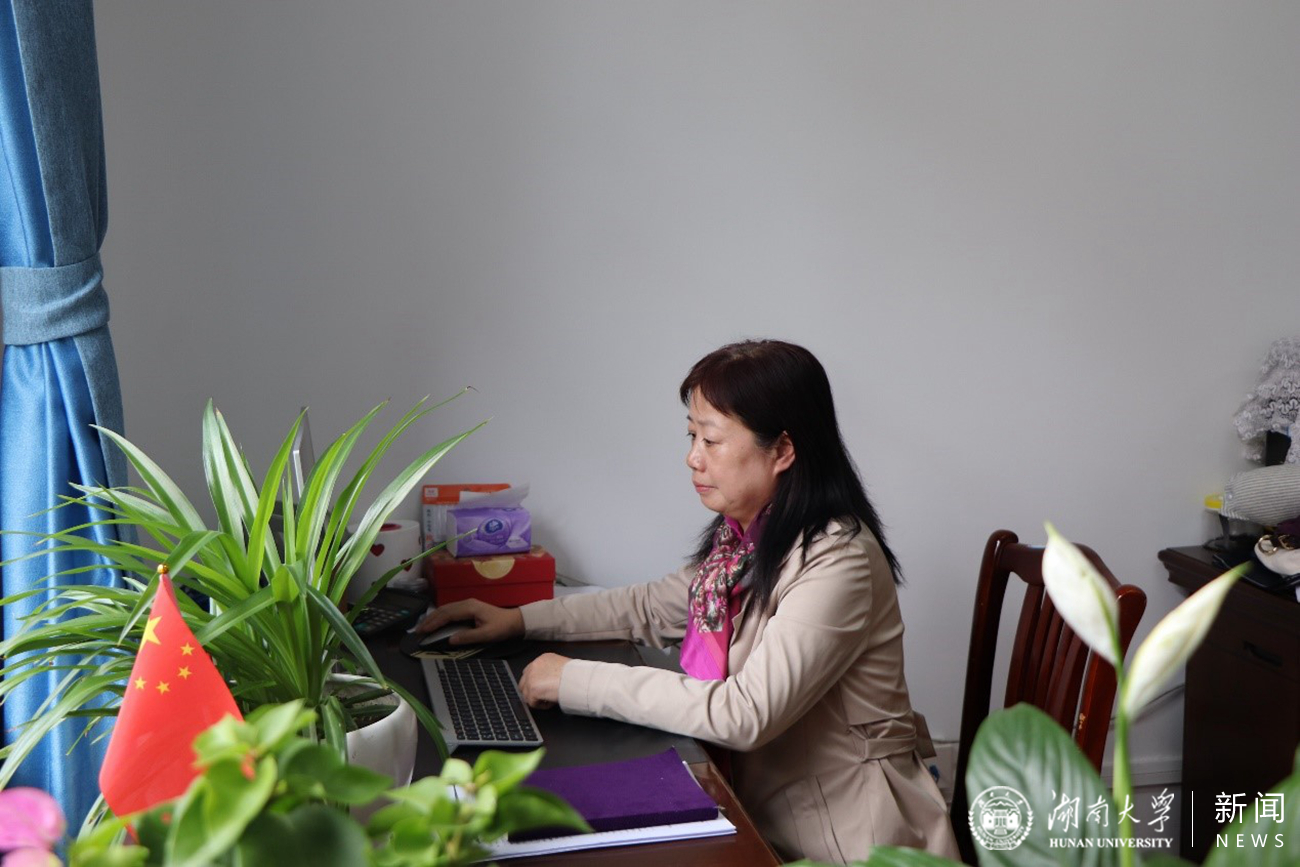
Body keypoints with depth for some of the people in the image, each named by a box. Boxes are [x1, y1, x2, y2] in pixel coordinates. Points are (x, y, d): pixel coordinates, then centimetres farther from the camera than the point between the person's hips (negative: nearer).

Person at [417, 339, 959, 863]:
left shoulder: (835, 563, -23)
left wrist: (578, 681, -23)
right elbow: (653, 609, 19)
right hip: (762, 812, 7)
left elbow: (743, 714, -28)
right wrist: (521, 619, 10)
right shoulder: (740, 538, 4)